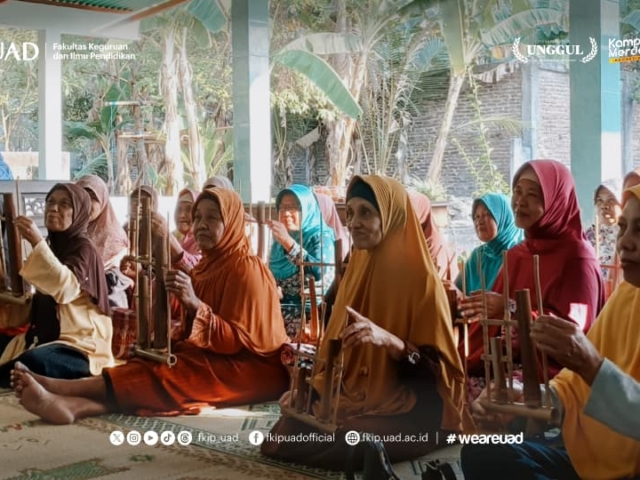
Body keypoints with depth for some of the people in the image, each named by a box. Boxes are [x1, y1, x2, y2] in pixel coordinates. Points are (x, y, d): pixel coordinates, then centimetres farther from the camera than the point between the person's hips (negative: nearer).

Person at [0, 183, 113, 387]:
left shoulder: (83, 248, -9)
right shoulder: (52, 245, 14)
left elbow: (66, 288, -31)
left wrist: (37, 243, -35)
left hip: (80, 344, -8)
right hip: (46, 336, 8)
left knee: (30, 364, -35)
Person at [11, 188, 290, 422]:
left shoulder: (246, 269, -11)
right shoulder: (207, 265, 16)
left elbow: (243, 341, -19)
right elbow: (195, 329, 12)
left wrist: (195, 304, -31)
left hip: (253, 370, -8)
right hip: (215, 360, 8)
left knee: (166, 375, -28)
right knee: (160, 368, -20)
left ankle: (63, 389, -42)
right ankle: (76, 406, -44)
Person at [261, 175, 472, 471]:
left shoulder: (420, 279, -12)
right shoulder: (356, 270, 8)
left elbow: (438, 369, -13)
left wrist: (389, 341, -30)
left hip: (406, 412, -6)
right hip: (351, 399, 6)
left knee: (338, 447, -32)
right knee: (287, 434, -18)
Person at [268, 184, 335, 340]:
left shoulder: (321, 238, -7)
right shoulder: (279, 240, 12)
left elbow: (319, 274, -26)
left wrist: (288, 242, -30)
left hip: (309, 310, -6)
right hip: (280, 306, 6)